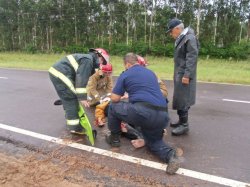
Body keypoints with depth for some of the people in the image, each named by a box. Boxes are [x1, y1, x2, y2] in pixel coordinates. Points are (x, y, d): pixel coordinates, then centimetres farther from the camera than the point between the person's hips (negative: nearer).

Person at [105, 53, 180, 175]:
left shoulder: (125, 74, 8)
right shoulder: (151, 73, 25)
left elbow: (114, 99, 7)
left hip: (142, 112, -6)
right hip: (162, 116, 6)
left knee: (113, 107, 18)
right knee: (153, 141, 29)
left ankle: (114, 138, 31)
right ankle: (169, 154, -2)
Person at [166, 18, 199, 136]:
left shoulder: (190, 38, -14)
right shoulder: (181, 39, 16)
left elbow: (192, 58, -20)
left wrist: (187, 75, -23)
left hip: (184, 75, -9)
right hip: (179, 74, 9)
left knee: (182, 99, -6)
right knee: (180, 99, 14)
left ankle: (184, 125, 3)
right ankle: (181, 121, 25)